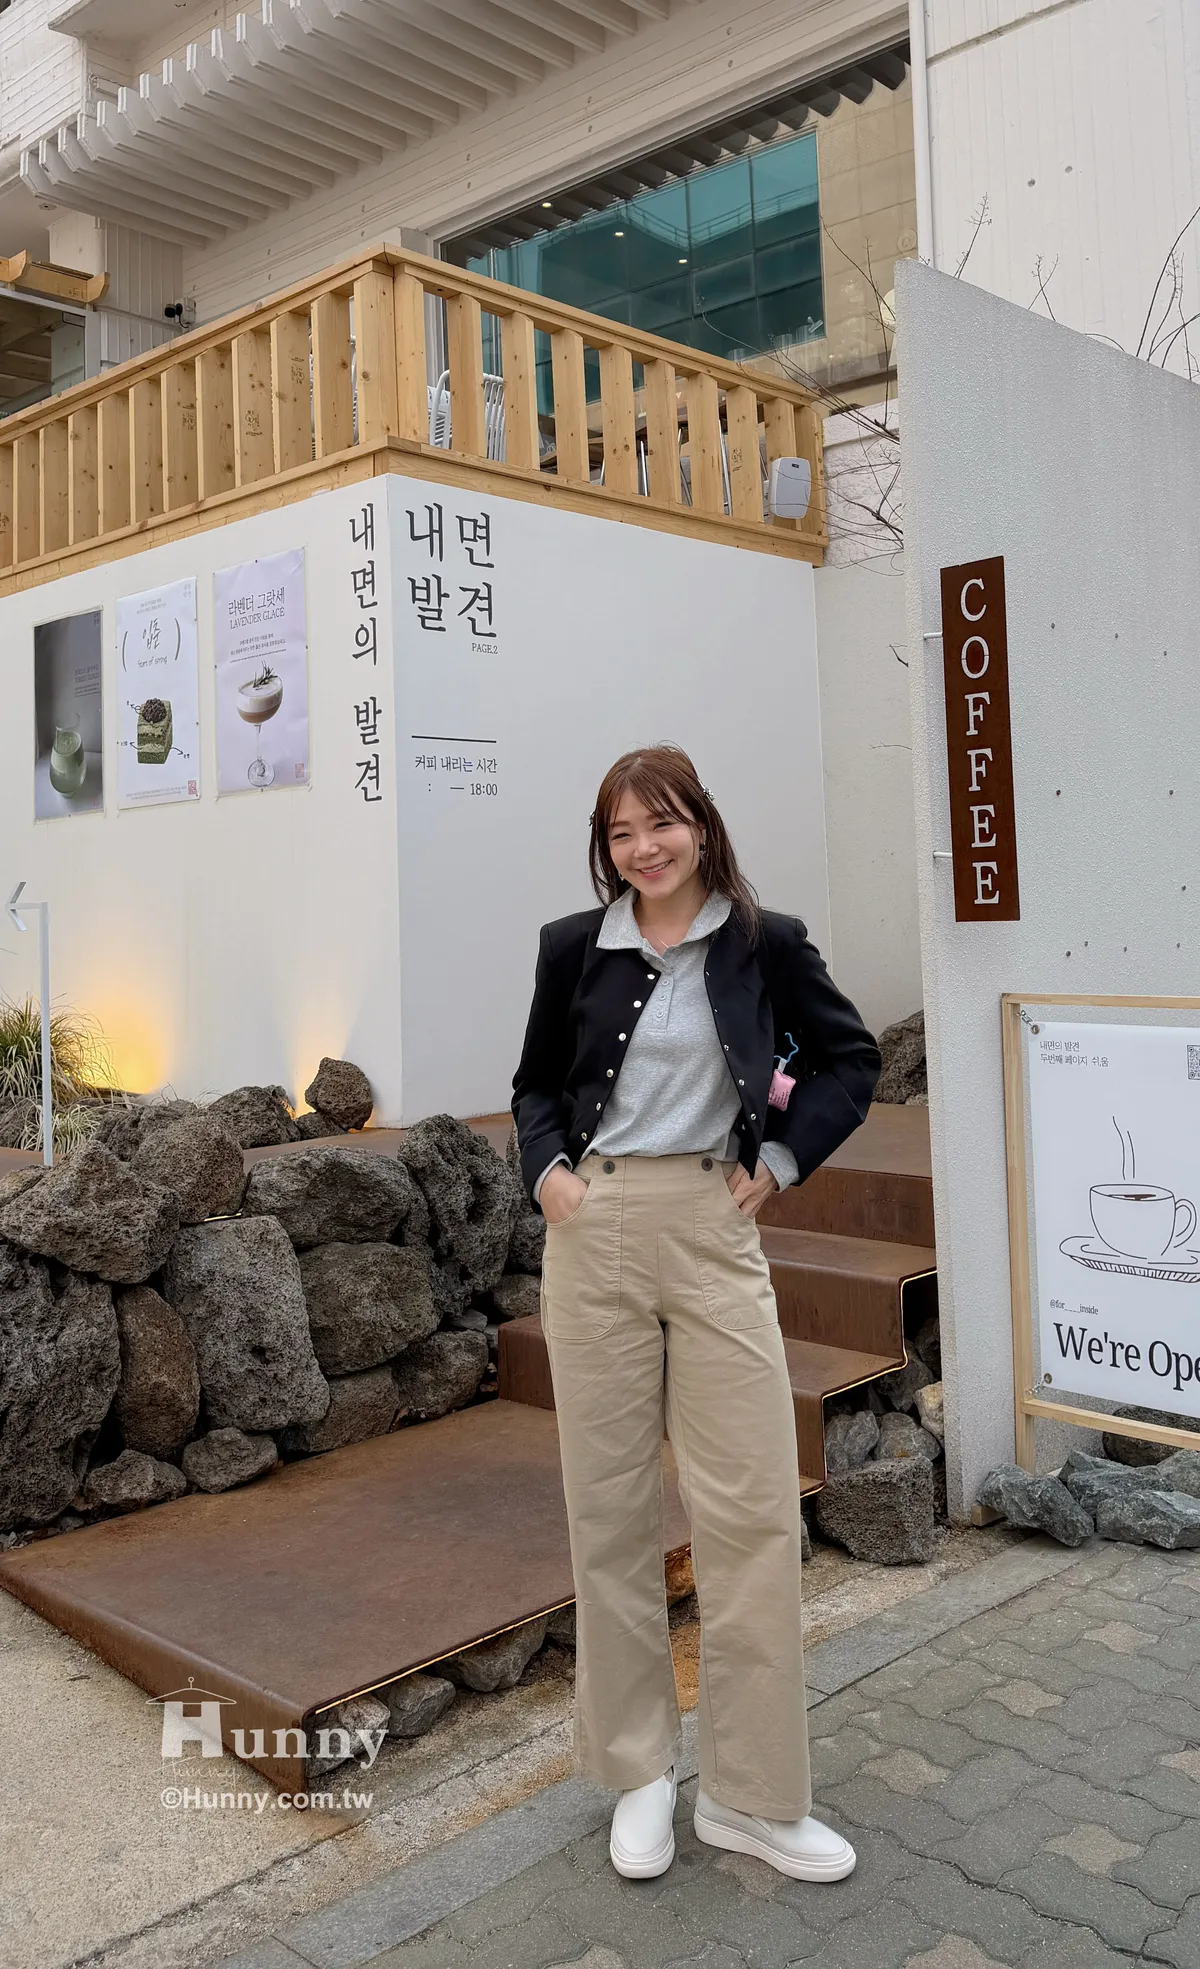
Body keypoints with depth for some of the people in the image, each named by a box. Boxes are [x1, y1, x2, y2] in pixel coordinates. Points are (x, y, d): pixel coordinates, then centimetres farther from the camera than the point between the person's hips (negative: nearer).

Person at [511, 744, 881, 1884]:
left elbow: (849, 1058, 11)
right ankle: (638, 1771, 24)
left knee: (752, 1504, -1)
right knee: (609, 1501, 7)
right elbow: (535, 1084, 15)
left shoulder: (765, 943, 1)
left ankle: (751, 1794, 17)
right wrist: (545, 1170, -2)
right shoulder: (574, 947, 5)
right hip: (595, 1233, 1)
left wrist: (782, 1159, 1)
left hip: (713, 1232, -1)